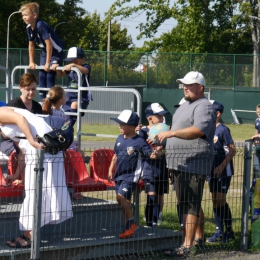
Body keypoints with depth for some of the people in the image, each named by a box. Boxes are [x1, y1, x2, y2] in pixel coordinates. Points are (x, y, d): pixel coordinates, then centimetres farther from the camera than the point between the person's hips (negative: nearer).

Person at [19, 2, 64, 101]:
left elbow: (49, 44, -30)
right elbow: (31, 46, 9)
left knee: (50, 75, -15)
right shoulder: (29, 28, -4)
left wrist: (48, 63, -27)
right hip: (45, 51, 8)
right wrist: (31, 62, 10)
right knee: (41, 76, 6)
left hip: (56, 51, -8)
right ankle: (42, 99, 12)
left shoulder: (41, 26, -30)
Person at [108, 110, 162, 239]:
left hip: (131, 175, -8)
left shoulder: (139, 142, -14)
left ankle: (131, 222, -8)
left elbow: (150, 154, -16)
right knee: (125, 201, 12)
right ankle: (129, 227, 23)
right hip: (119, 175, 8)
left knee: (121, 196, -22)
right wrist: (111, 170, 20)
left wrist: (156, 154, -39)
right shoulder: (120, 139, 7)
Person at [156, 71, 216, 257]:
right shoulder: (185, 106, 20)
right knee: (191, 204, 18)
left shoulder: (204, 107, -12)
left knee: (190, 205, -12)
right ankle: (199, 238, 31)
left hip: (194, 164, -10)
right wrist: (172, 161, 26)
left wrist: (171, 133, -36)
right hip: (181, 164, 10)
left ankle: (187, 246, -14)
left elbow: (198, 130, -30)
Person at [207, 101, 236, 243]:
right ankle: (219, 231, 15)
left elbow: (232, 150, -14)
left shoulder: (223, 129, -12)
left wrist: (221, 166, -20)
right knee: (215, 200, 9)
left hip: (224, 171, -8)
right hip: (213, 170, 8)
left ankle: (229, 231, 0)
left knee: (221, 200, -9)